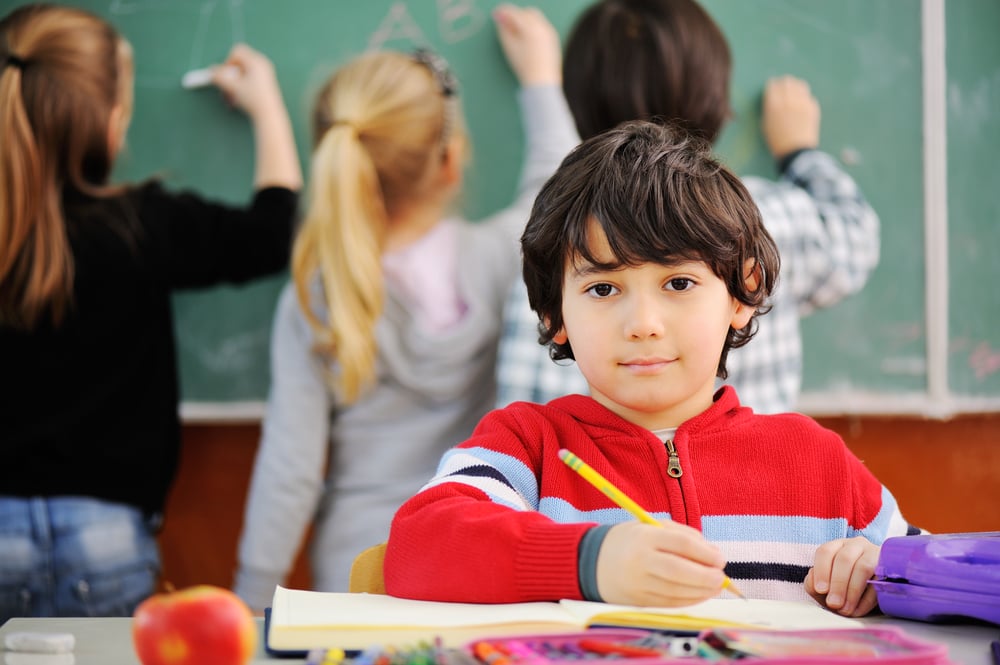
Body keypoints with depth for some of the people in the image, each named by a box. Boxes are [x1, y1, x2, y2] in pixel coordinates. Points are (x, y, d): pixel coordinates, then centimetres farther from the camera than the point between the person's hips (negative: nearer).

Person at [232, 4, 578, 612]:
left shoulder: (313, 301, -12)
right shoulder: (496, 258, -11)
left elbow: (289, 470, -10)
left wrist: (252, 602, 2)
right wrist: (541, 78, 27)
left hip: (358, 581, -1)